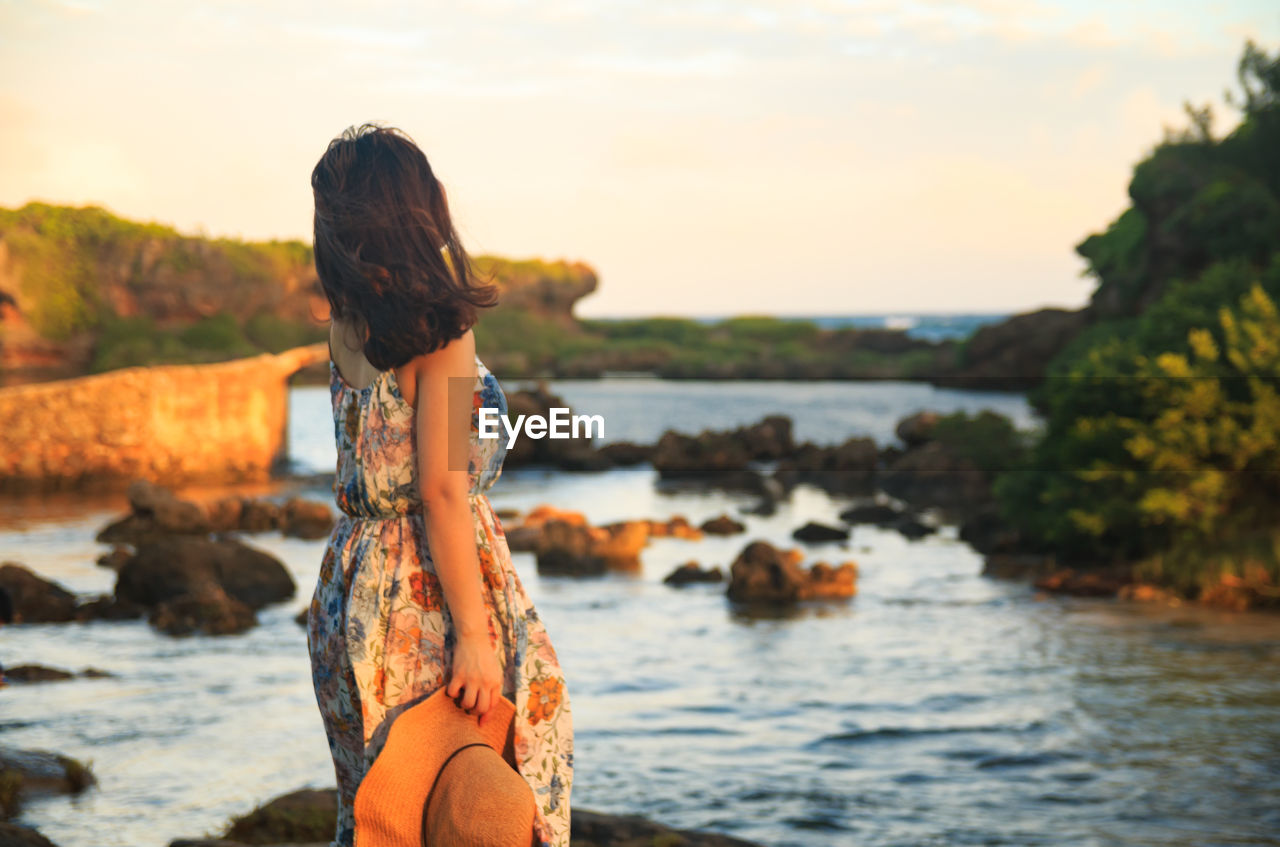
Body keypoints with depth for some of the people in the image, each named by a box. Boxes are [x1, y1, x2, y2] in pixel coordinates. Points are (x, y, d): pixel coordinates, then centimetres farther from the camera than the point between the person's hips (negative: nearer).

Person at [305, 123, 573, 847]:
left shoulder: (346, 326, 3)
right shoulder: (440, 330, -16)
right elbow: (443, 489, -19)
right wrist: (474, 636, -17)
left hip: (352, 586, 8)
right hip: (430, 596, -8)